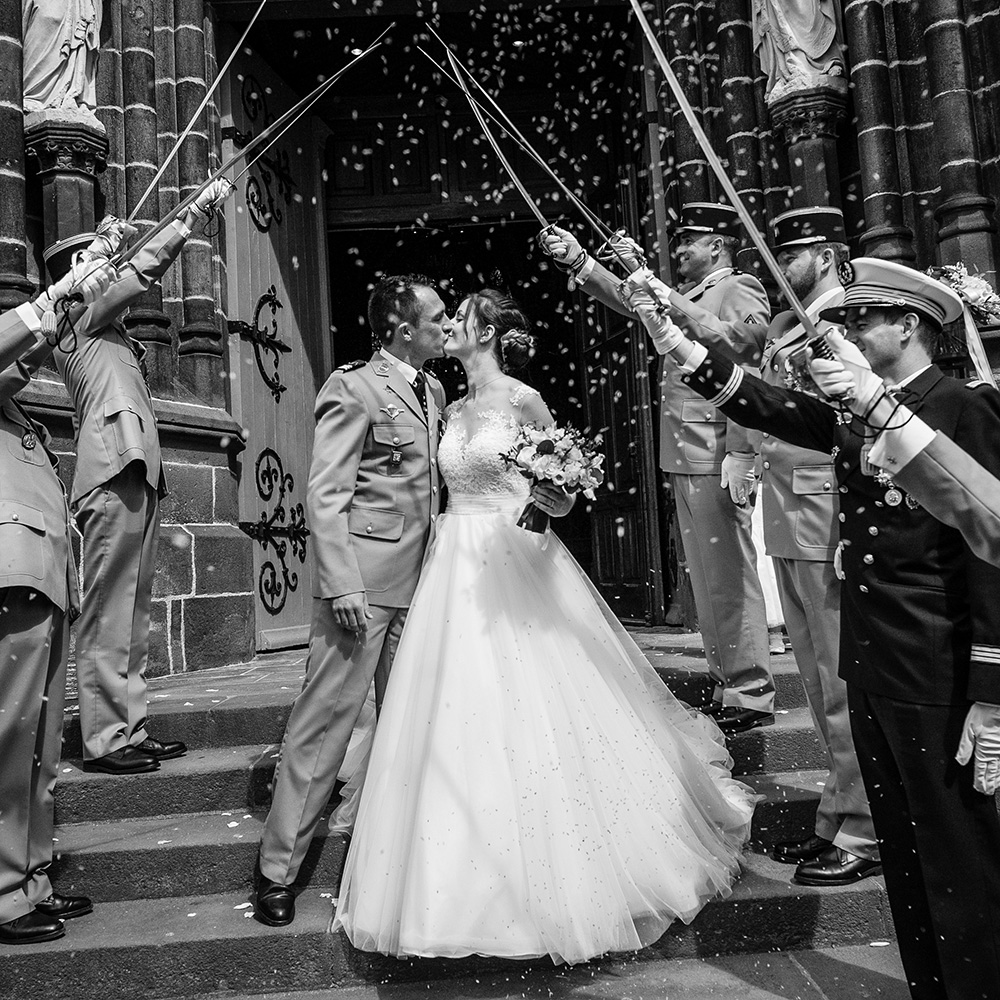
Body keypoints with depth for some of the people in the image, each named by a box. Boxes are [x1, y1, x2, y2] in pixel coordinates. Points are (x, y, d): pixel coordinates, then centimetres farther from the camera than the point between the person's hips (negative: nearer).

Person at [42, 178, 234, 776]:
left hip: (138, 479, 9)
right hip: (113, 478, -9)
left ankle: (131, 730, 15)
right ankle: (104, 739, -1)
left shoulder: (109, 334, 26)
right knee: (109, 615, -7)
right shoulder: (80, 317, 1)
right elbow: (145, 268, -5)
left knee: (133, 614, 9)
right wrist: (198, 208, -3)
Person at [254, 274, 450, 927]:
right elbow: (325, 494, -14)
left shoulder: (434, 390, 15)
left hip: (420, 579, 8)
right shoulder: (354, 388, -9)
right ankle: (278, 869, 12)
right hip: (364, 580, -7)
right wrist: (343, 585, -21)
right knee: (327, 716, -2)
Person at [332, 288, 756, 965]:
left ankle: (564, 875, 20)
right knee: (462, 723, 8)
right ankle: (476, 883, 26)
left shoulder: (524, 400, -6)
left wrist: (537, 487, -26)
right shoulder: (454, 410, 12)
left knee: (532, 718, -1)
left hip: (518, 570, -6)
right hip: (460, 573, 6)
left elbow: (563, 503, -7)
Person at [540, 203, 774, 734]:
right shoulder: (684, 296, 21)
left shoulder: (739, 292, -5)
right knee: (704, 578, 12)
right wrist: (578, 260, 9)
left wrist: (739, 458, -21)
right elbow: (628, 298, 21)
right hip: (684, 460, 9)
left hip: (717, 460, -9)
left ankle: (751, 695, 6)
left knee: (729, 576, -4)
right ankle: (725, 682, 23)